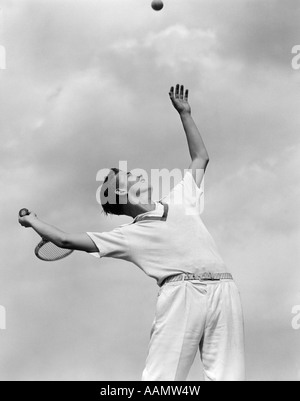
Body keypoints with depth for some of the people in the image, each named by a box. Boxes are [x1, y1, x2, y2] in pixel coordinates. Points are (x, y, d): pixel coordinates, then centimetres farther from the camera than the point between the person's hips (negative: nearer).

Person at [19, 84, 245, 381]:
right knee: (161, 378, -11)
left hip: (223, 288, 4)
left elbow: (201, 158, 38)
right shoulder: (130, 234, 14)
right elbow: (68, 240, 17)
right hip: (181, 290, -4)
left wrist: (185, 113, 36)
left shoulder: (180, 201, 27)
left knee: (227, 375, -4)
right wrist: (33, 222, 27)